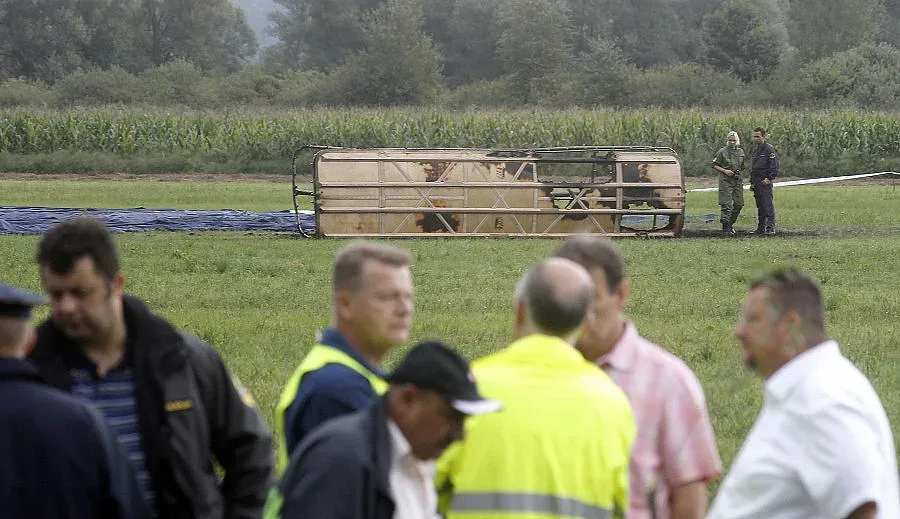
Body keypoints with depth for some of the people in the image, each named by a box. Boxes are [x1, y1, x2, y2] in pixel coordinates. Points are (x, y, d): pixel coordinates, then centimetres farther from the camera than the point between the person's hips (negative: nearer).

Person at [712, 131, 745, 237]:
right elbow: (714, 165, -1)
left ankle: (730, 224, 24)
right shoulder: (722, 152, -3)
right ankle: (725, 229, -8)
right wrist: (725, 171, -14)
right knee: (727, 205, -9)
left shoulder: (740, 152, 11)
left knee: (739, 204, 5)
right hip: (725, 180, -5)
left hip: (737, 180, 5)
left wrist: (739, 171, 4)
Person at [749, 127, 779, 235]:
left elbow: (774, 166, -13)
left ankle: (770, 228, -14)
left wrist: (769, 178, -20)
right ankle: (761, 228, 14)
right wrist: (752, 181, 21)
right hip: (756, 183, 9)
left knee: (768, 205, -11)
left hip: (765, 182, -9)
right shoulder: (756, 151, 20)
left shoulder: (769, 149, -7)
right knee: (760, 206, 10)